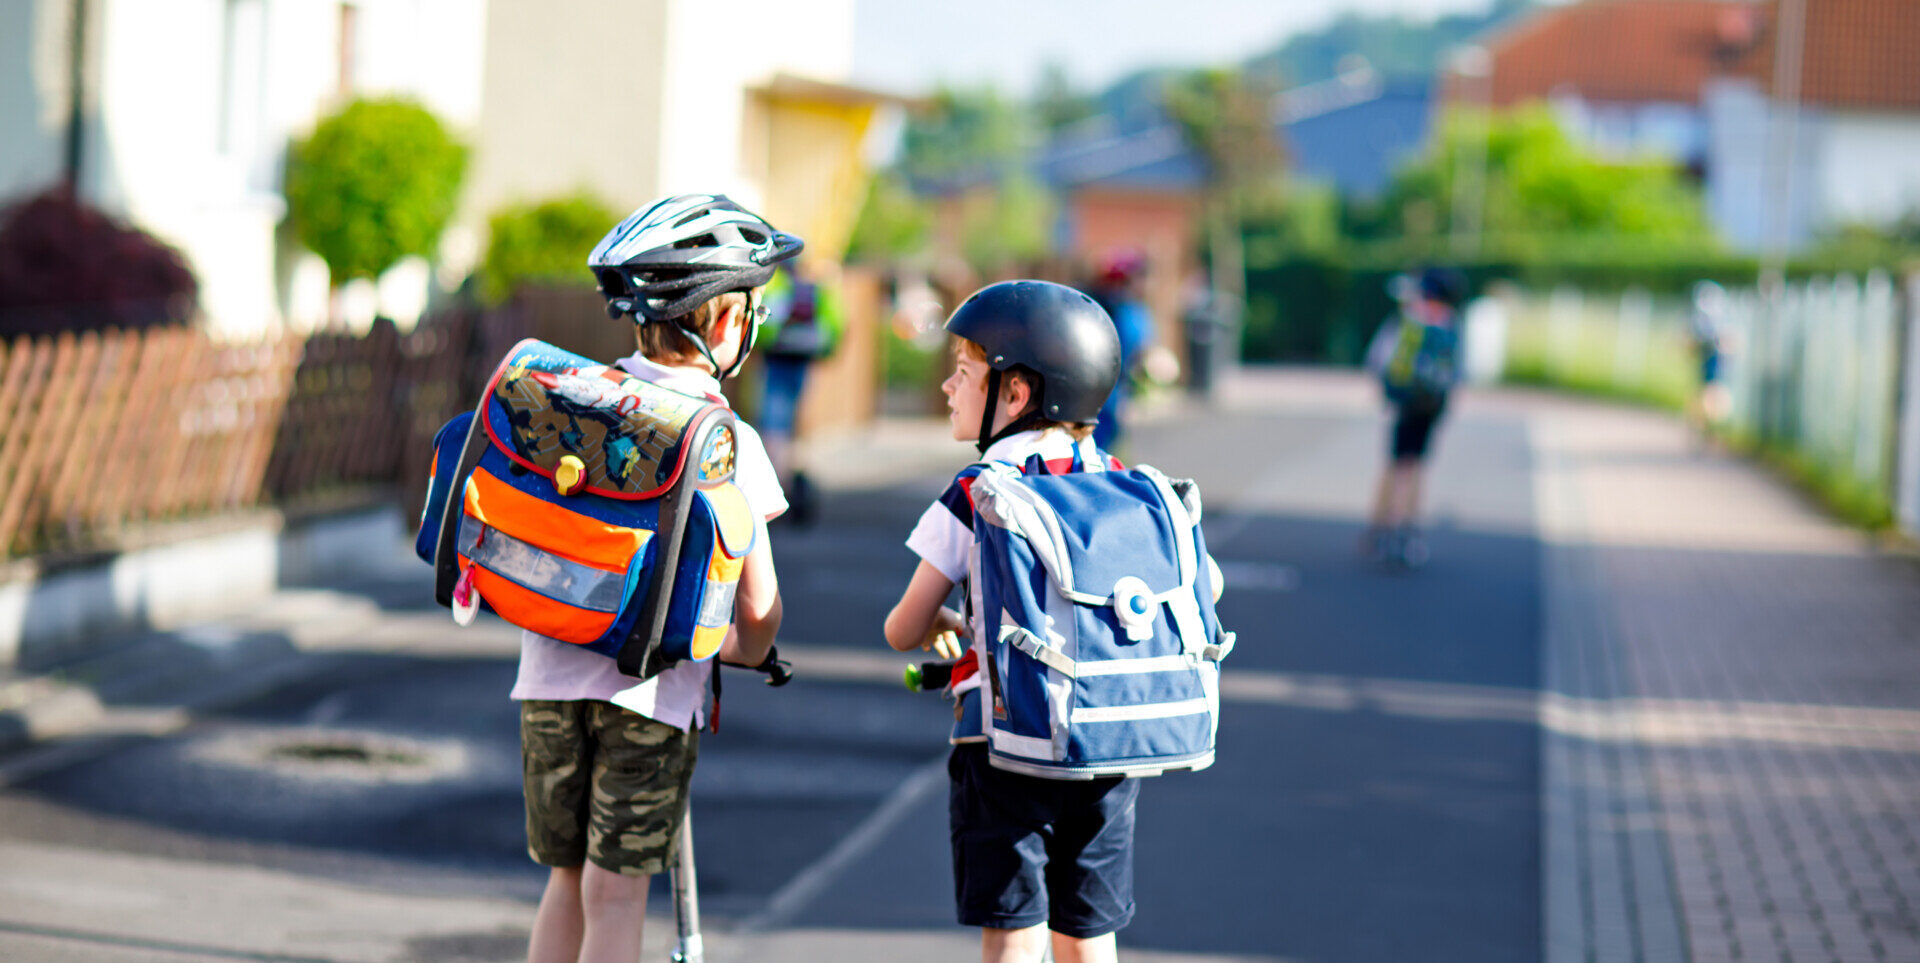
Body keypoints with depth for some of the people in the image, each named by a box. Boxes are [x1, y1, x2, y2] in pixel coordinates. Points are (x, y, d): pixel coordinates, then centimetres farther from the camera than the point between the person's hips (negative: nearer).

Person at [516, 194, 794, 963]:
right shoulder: (726, 442, -9)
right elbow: (758, 608, -7)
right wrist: (744, 651, 14)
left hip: (550, 676, 4)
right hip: (652, 689, -4)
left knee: (567, 878, 17)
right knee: (615, 894, 3)